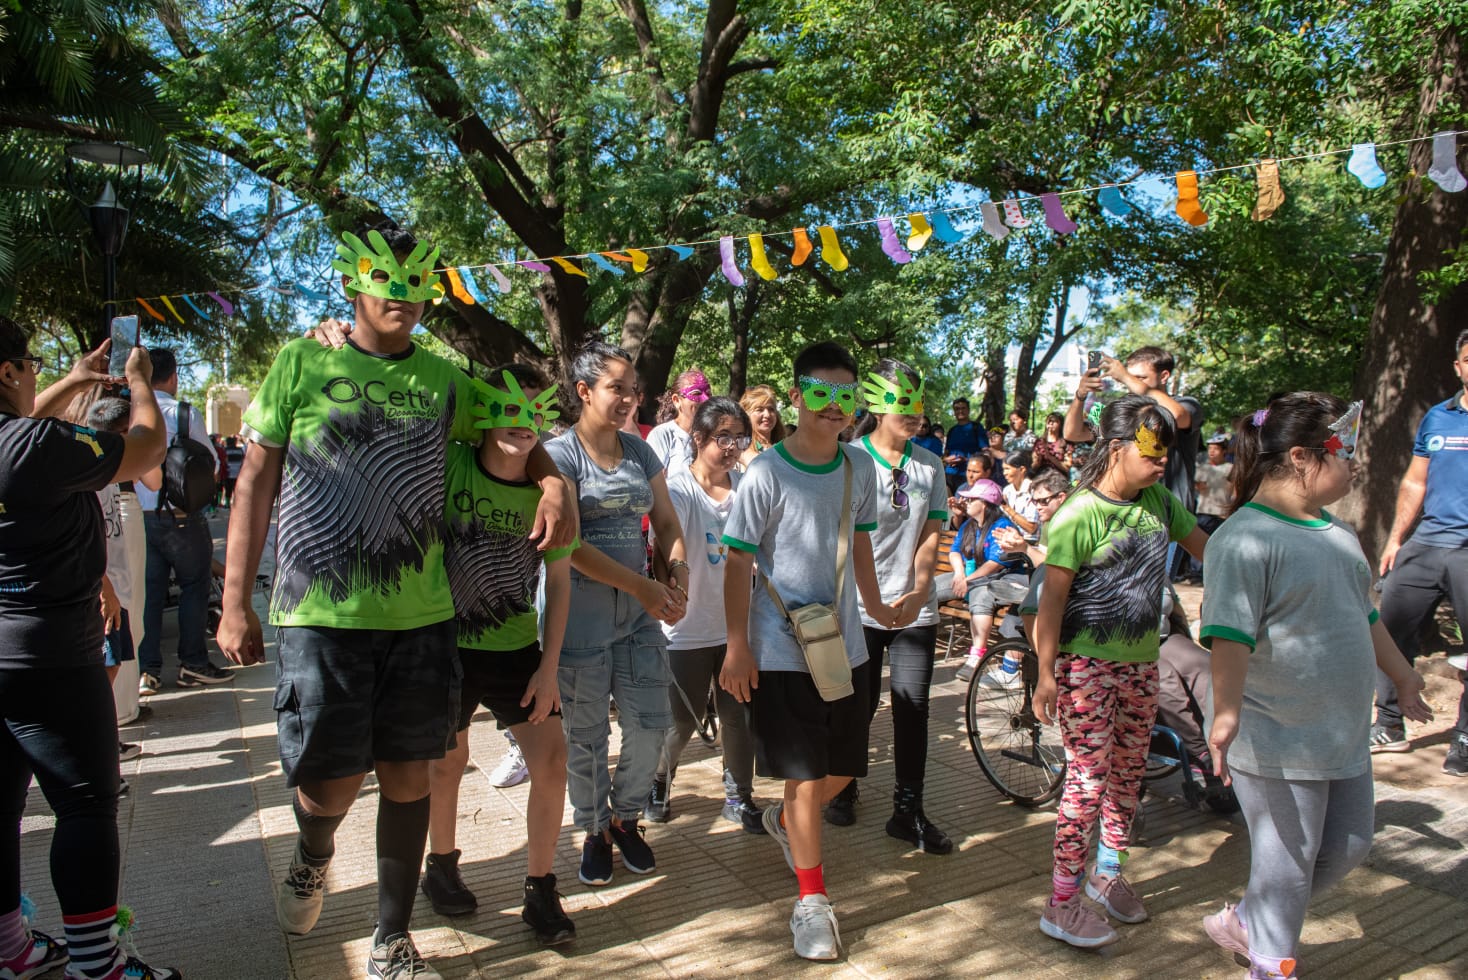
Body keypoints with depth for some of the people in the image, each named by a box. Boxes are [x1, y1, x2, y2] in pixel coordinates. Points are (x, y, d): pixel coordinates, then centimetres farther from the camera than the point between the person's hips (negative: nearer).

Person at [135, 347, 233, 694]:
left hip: (140, 517, 4)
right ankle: (193, 664, 13)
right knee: (195, 587, 9)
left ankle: (147, 671, 13)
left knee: (149, 591, 10)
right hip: (181, 517, -4)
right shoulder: (185, 414, -12)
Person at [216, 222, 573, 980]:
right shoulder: (302, 363, 0)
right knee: (332, 782, -1)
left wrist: (554, 485, -2)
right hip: (320, 614, -2)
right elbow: (257, 478, 2)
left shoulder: (443, 379, 7)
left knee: (407, 775, 9)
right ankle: (312, 858, 37)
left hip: (420, 614, 3)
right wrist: (235, 600, -1)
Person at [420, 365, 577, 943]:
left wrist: (549, 667, -5)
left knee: (552, 761, -3)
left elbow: (559, 581, -2)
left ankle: (540, 890, 15)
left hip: (518, 649, 2)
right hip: (448, 643, -1)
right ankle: (441, 865, 40)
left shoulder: (549, 490, -8)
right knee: (448, 761, 14)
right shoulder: (451, 466, -14)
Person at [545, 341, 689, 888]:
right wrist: (642, 586, -19)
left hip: (640, 613, 5)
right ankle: (595, 831, 27)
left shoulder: (640, 452, 9)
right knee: (585, 734, 6)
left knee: (651, 724, 4)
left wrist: (678, 571, -9)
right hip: (580, 613, -4)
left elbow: (666, 521, 12)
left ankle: (626, 817, 29)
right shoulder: (559, 454, -8)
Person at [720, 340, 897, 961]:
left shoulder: (859, 468, 3)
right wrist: (737, 646, -13)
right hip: (780, 649, -5)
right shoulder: (766, 475, -13)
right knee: (805, 774, 1)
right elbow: (739, 565, -11)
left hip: (844, 644, 5)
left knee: (843, 768, 14)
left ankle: (783, 823, 45)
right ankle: (812, 899, 19)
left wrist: (875, 605, 22)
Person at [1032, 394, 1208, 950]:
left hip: (1140, 661, 7)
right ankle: (1061, 904, 6)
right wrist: (1045, 673, -18)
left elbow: (1205, 548, 18)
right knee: (1088, 777, -5)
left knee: (1129, 771, 15)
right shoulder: (1079, 515, -16)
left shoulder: (1159, 502, 5)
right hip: (1086, 665, -7)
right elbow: (1051, 598, -17)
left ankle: (1107, 873, 34)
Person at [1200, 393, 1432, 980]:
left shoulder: (1334, 531, 10)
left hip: (1343, 734, 9)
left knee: (1349, 846, 19)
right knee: (1288, 863, 6)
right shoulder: (1247, 538, -19)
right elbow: (1231, 633, -28)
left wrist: (1402, 678, 31)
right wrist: (1227, 712, -37)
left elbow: (1363, 616, 23)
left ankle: (1245, 922, 37)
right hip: (1275, 743, -9)